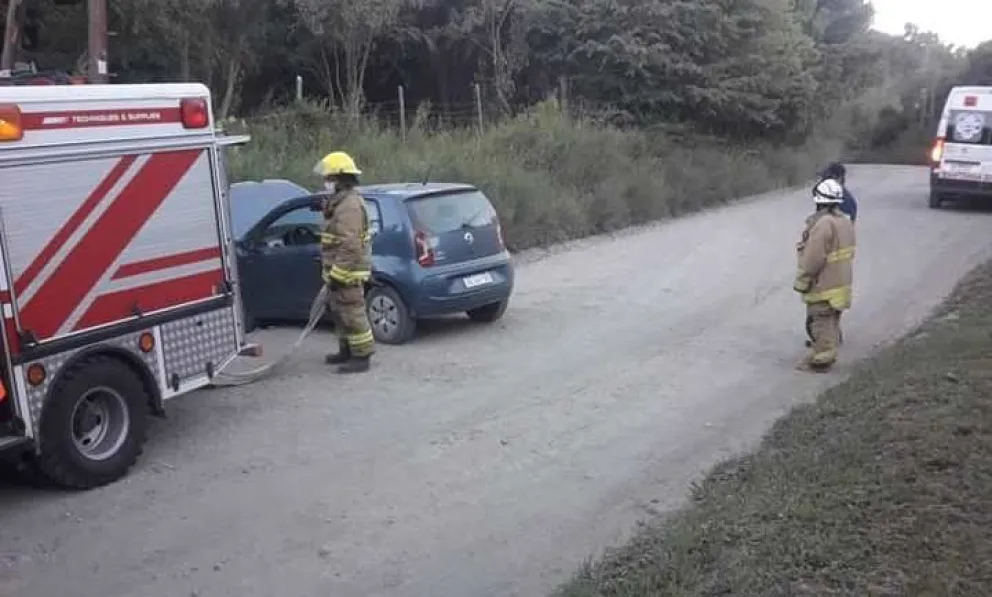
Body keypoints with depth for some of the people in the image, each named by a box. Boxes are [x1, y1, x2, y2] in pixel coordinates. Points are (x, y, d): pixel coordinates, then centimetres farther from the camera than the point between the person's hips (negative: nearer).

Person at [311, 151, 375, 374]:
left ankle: (362, 357, 2)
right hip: (338, 271, 11)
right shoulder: (341, 202, 14)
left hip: (348, 273, -11)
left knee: (352, 314, -5)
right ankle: (347, 351, 31)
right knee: (339, 311, 20)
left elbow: (349, 246, -26)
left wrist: (337, 275, -25)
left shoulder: (349, 205, -20)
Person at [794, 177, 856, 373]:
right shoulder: (846, 221, 7)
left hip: (824, 284, -9)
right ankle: (827, 354, 30)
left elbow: (812, 259, -24)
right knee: (831, 321, 19)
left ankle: (820, 360, 7)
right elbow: (848, 253, 15)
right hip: (841, 281, 9)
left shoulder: (822, 224, -24)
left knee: (821, 323, 0)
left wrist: (801, 282, -14)